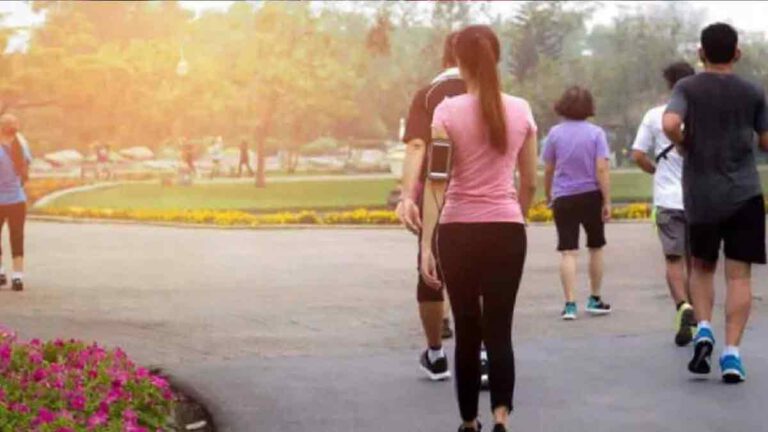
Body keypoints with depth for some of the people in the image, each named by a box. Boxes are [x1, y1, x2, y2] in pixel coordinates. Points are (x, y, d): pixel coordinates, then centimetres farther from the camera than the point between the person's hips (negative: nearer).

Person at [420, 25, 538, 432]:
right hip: (507, 231, 1)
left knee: (467, 330, 11)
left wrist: (426, 244, -9)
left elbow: (435, 182, -10)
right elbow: (530, 183, 8)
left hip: (458, 231, -1)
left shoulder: (448, 111, -6)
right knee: (499, 329, 4)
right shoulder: (521, 111, 2)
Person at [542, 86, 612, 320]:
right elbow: (602, 169, -11)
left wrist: (549, 197, 16)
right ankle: (595, 299, 24)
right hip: (591, 196, 0)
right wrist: (607, 201, -8)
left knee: (568, 252, -2)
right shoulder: (596, 133, -6)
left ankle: (570, 304, -10)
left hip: (564, 198, 0)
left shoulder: (555, 133, -2)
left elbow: (548, 170, 3)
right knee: (596, 248, 16)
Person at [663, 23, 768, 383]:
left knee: (701, 267, 19)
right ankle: (732, 353, -7)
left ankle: (703, 330, -1)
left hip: (700, 195, 0)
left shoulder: (687, 88, -2)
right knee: (739, 275, 0)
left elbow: (670, 125, -19)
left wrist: (683, 145, 0)